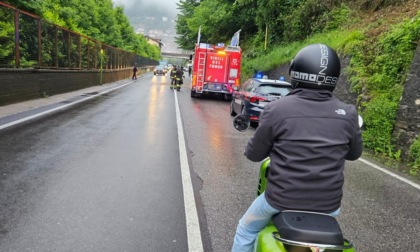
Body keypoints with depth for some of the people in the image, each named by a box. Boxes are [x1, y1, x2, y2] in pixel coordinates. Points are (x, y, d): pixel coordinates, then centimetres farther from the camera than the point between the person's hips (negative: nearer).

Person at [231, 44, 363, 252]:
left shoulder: (276, 109, -17)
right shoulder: (348, 114, -8)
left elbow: (254, 154, -6)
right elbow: (354, 153, 10)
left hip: (282, 199, -3)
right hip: (329, 204, 3)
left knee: (246, 230, 26)